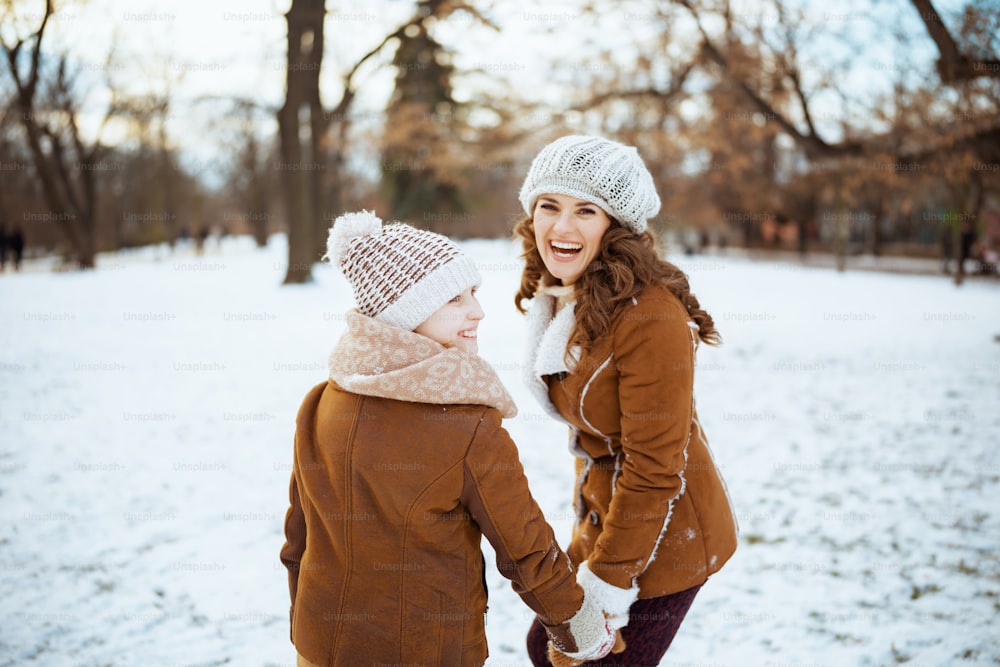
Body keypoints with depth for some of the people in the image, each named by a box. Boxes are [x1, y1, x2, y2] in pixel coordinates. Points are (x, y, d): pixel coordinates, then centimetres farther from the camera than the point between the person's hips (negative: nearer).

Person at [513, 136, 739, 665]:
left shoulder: (649, 317, -27)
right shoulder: (557, 298, 1)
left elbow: (654, 468, -23)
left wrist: (609, 579, -17)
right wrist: (592, 534, 12)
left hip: (662, 537, -8)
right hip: (604, 516, 8)